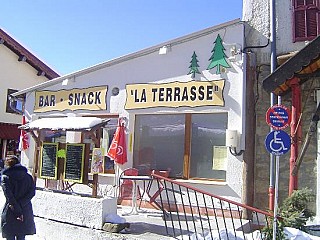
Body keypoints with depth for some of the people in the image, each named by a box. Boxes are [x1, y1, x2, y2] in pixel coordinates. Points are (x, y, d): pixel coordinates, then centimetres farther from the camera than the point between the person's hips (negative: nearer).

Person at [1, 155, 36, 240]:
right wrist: (20, 204, -13)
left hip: (10, 213, -3)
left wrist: (18, 211, -17)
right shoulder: (28, 177, 6)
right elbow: (32, 192, -8)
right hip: (26, 212, 3)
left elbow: (9, 195, -15)